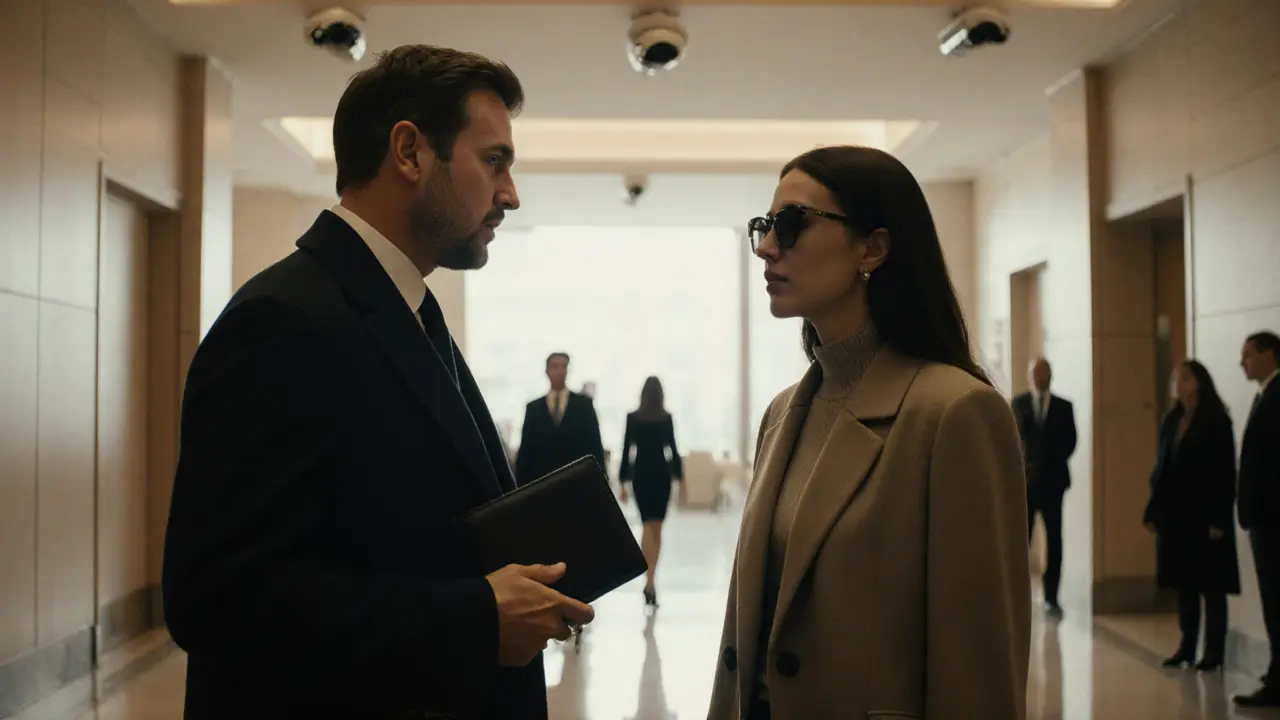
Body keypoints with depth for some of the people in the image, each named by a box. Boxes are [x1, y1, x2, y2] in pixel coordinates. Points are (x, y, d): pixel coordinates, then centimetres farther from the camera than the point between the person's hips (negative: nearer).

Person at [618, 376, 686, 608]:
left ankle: (649, 579, -15)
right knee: (657, 527, 11)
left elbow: (626, 451, -1)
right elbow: (672, 450, -5)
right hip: (662, 473, 0)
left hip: (640, 474, 0)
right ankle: (650, 578, 14)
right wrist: (681, 479, 0)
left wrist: (623, 482, 4)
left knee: (648, 526, 2)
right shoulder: (666, 418, -3)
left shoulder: (632, 418, -1)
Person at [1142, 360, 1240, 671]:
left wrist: (1219, 519, -16)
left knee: (1211, 585, 2)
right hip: (1174, 514, 6)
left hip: (1204, 514, -6)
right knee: (1183, 584, 9)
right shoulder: (1171, 421, 11)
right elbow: (1161, 469, 10)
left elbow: (1226, 473, -10)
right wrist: (1153, 511, 6)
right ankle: (1187, 646, 16)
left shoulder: (1216, 421, -6)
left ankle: (1214, 651, 8)